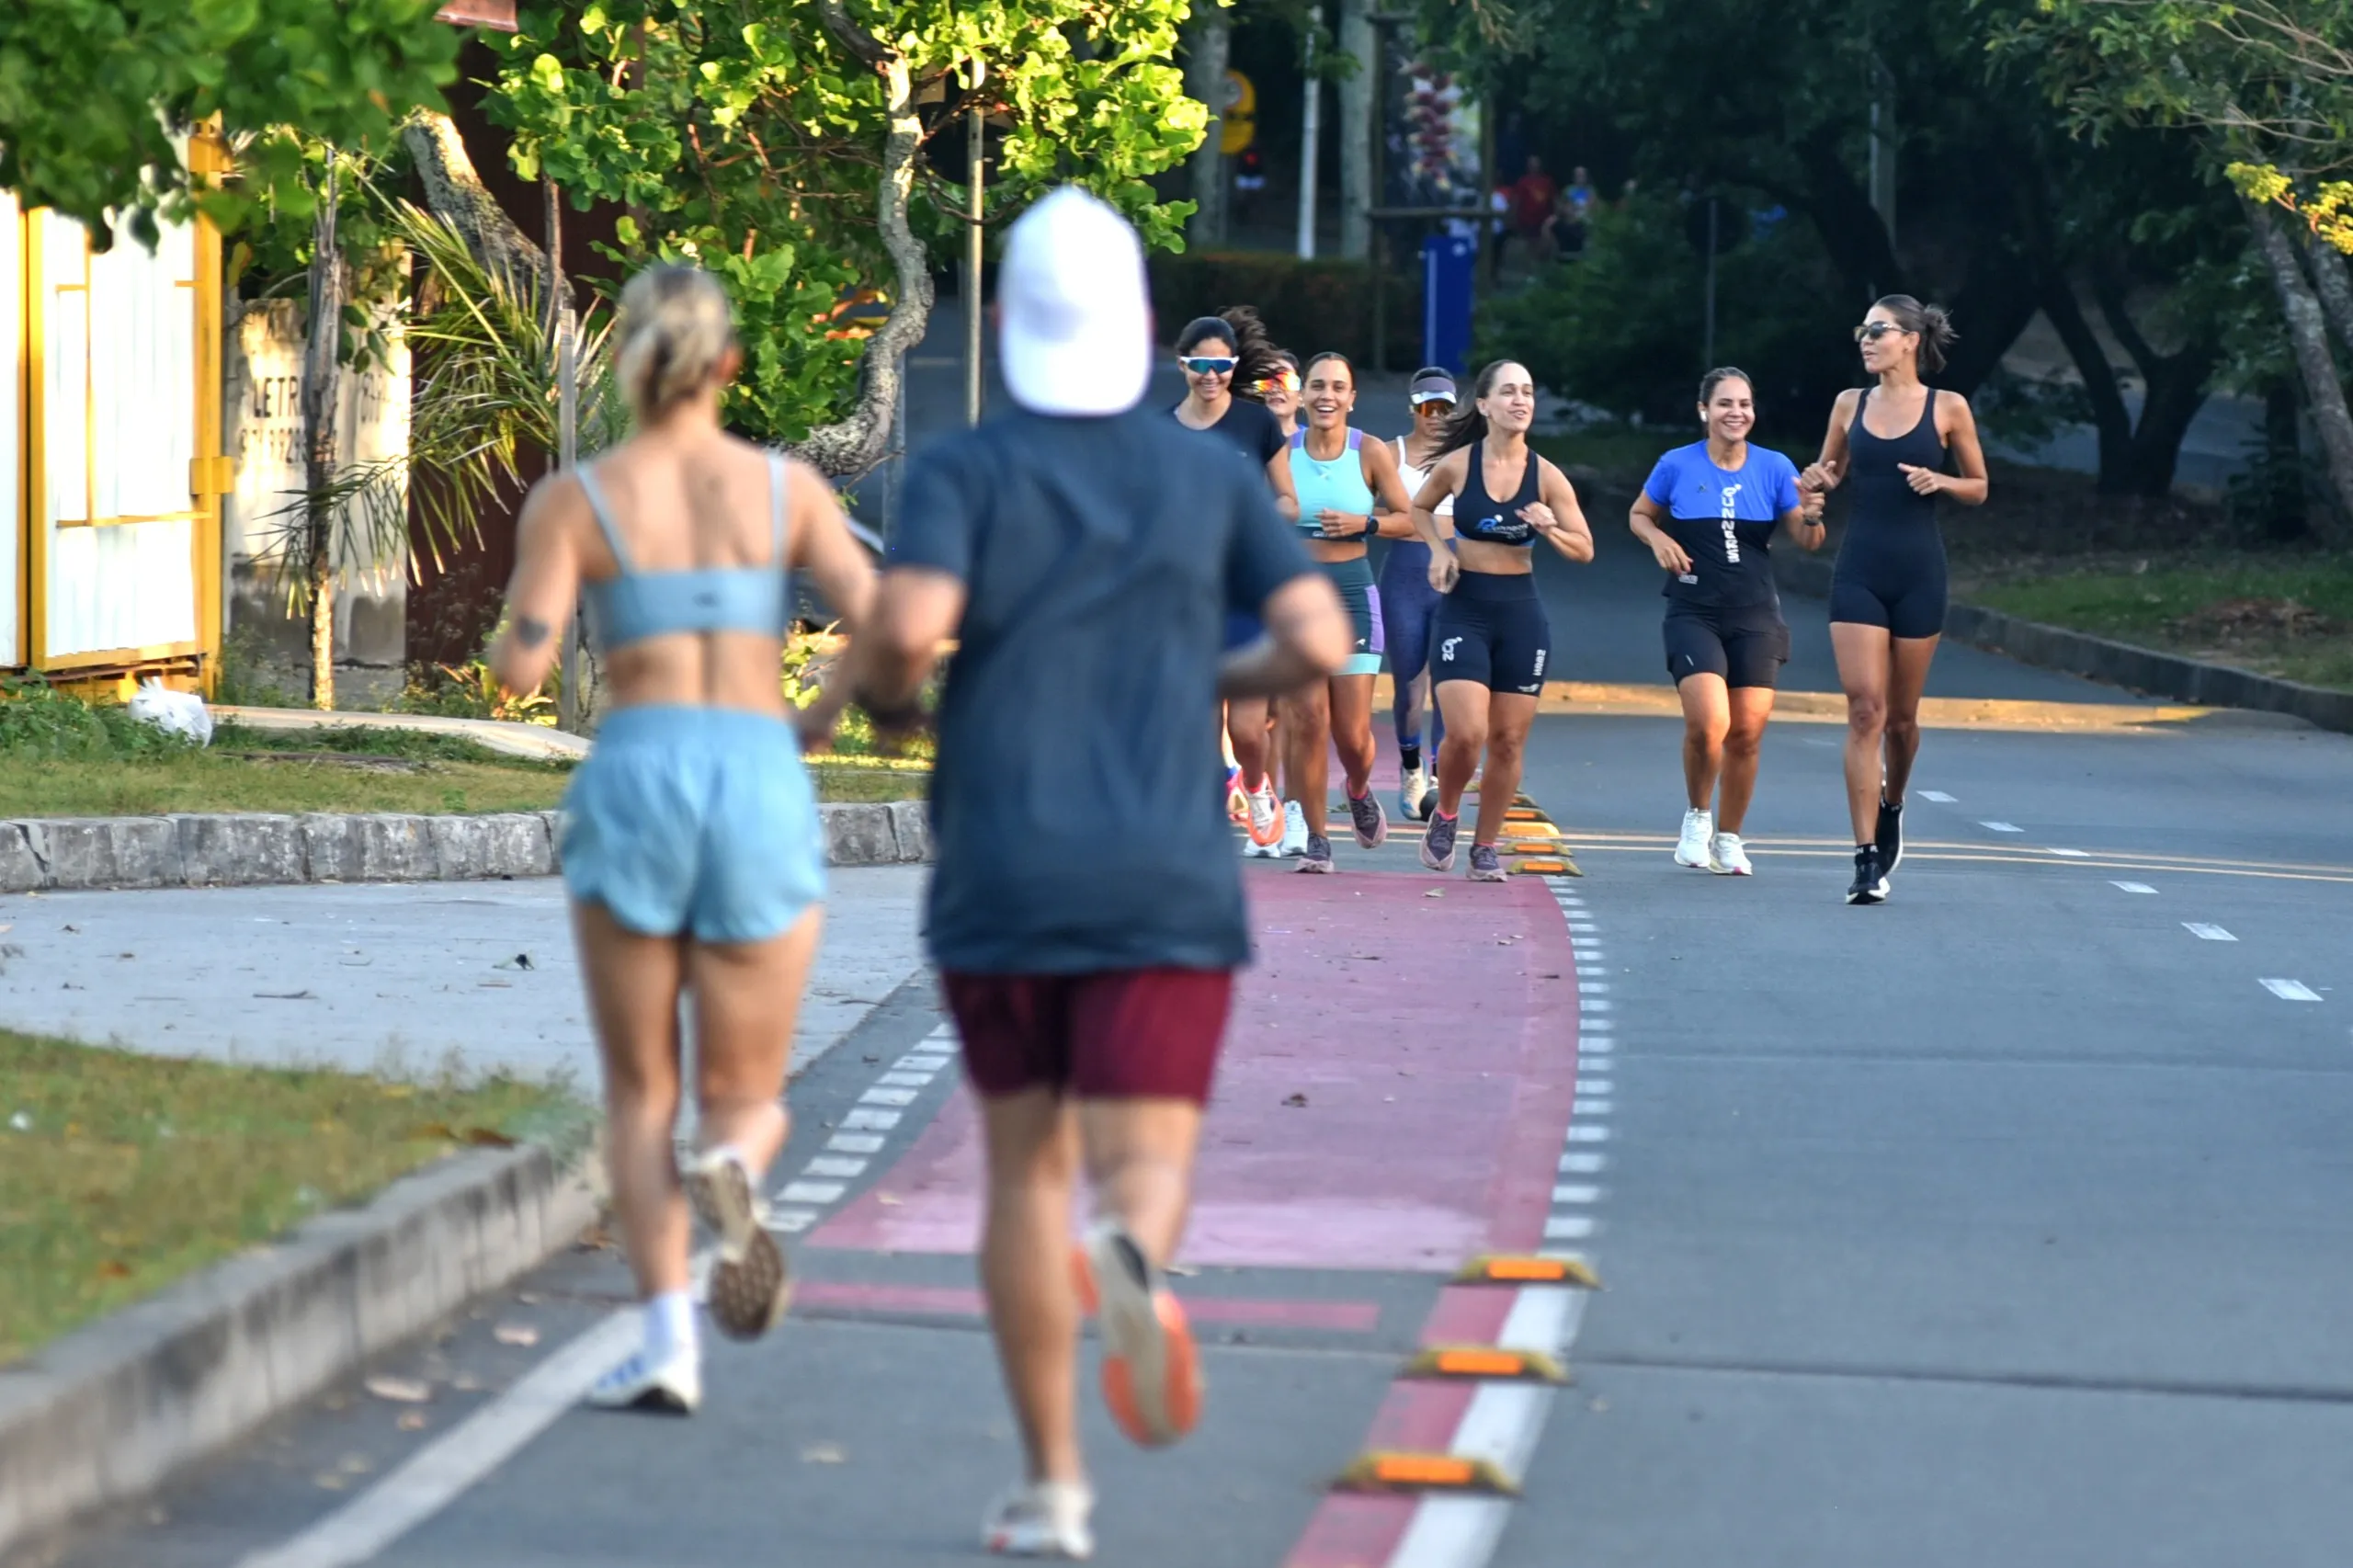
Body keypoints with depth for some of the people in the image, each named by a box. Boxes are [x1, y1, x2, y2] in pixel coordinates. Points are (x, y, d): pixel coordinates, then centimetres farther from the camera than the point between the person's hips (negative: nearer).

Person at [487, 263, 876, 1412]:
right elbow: (884, 630, -2)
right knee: (747, 1098, 12)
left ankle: (668, 1337, -6)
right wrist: (828, 711, 17)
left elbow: (521, 665, -5)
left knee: (641, 1092, 13)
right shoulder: (790, 489, 8)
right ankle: (732, 1169, -25)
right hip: (763, 778, 1)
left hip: (636, 771, -1)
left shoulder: (574, 500, 4)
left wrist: (505, 644, 19)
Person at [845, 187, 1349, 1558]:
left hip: (1000, 888, 0)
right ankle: (1132, 1258, -43)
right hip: (1166, 882, 0)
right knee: (1144, 1170, -4)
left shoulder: (966, 470, -2)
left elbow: (909, 626, -18)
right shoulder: (1214, 475, 5)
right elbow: (1319, 640, -3)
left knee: (1028, 1170, 14)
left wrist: (885, 695, 6)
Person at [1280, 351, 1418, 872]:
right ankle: (1315, 837, 2)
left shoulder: (1371, 453, -1)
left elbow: (1407, 519, 4)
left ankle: (1359, 792, 33)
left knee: (1352, 732, -2)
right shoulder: (1283, 451, -1)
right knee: (1306, 718, -9)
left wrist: (1365, 523, -12)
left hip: (1352, 591, 0)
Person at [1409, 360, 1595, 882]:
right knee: (1466, 733, -15)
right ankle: (1445, 815, 13)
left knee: (1508, 741, 4)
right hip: (1464, 608, -2)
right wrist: (1439, 549, -3)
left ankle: (1487, 846, 19)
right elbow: (1419, 509, 15)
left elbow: (1585, 549, 3)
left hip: (1521, 613, 2)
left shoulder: (1546, 476, -2)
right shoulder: (1457, 465, -4)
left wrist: (1551, 530, -17)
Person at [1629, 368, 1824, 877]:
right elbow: (1640, 515, 15)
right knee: (1708, 724, -19)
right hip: (1694, 615, -2)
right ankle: (1697, 816, 8)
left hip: (1755, 617, 2)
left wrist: (1811, 516, -23)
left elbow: (1807, 541, -1)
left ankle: (1728, 838, 21)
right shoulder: (1677, 466, 0)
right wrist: (1658, 539, -7)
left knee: (1746, 734, 2)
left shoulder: (1775, 468, 2)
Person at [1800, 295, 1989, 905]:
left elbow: (1979, 488, 7)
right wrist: (1820, 480, -3)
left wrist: (1941, 481, -13)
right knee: (1864, 710, -9)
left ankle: (1891, 805, 40)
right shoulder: (1851, 405, 7)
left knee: (1901, 715, 9)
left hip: (1918, 573, -1)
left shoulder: (1948, 409, 0)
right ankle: (1867, 858, -10)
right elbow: (1829, 471, 19)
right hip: (1858, 572, 1)